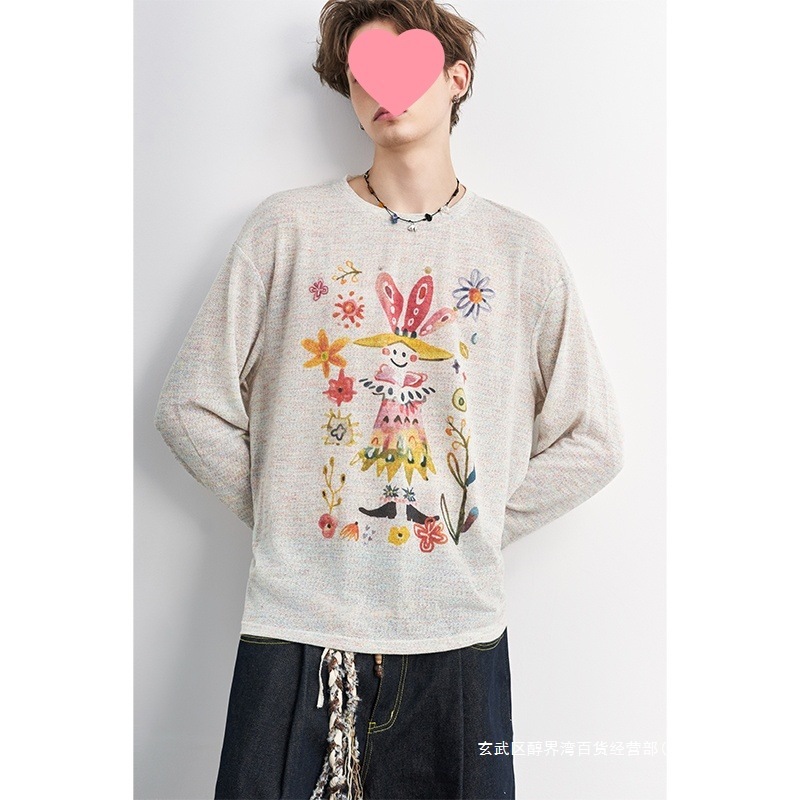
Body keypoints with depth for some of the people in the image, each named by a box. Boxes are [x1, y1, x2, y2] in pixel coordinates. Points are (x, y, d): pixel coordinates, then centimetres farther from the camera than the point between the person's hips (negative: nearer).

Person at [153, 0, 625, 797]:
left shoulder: (521, 248, 3)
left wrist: (477, 527, 0)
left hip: (458, 634, 1)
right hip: (296, 626, 0)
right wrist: (280, 513, -3)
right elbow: (190, 409, 1)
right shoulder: (289, 226, 0)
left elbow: (592, 442, 6)